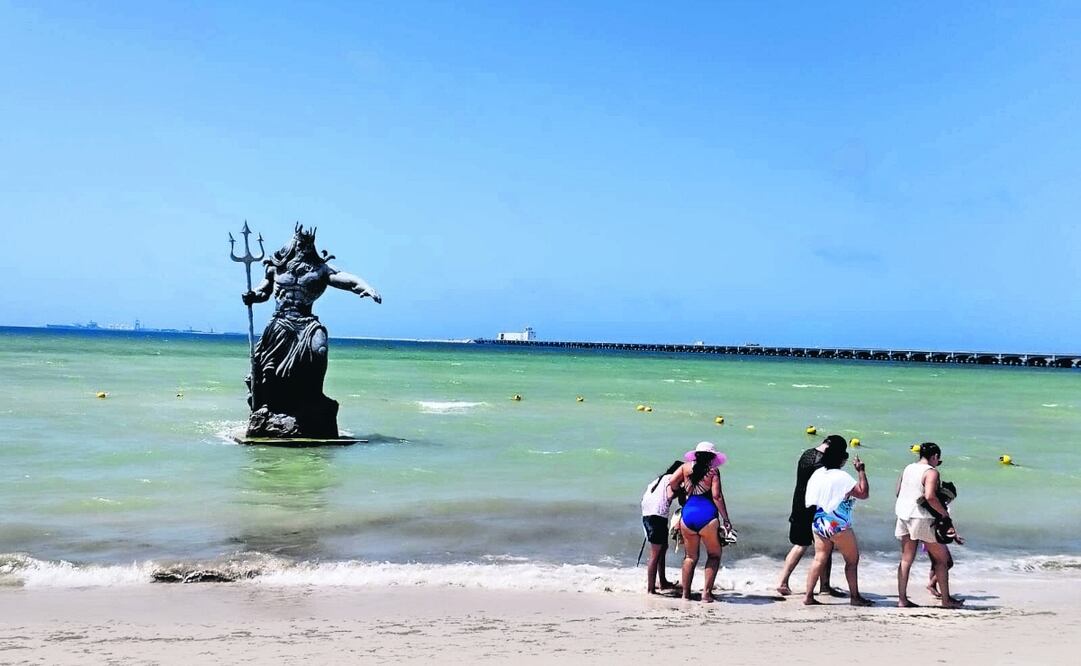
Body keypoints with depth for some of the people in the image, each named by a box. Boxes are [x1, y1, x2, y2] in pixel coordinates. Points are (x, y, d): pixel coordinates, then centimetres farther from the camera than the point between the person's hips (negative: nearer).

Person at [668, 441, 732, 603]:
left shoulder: (686, 467, 9)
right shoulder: (712, 471, 0)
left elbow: (672, 483, -1)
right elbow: (717, 496, -7)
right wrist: (726, 519, -4)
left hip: (688, 514, 3)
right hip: (707, 515, -3)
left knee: (690, 556, 17)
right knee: (714, 555, 13)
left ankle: (685, 593, 14)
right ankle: (706, 592, 3)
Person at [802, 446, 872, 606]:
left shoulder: (816, 474, 4)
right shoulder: (842, 477, -16)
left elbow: (807, 501, 10)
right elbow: (864, 493, -13)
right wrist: (861, 471, -8)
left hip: (818, 525, 6)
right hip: (838, 525, -6)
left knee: (819, 560, 10)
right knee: (852, 560, 9)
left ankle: (809, 596, 5)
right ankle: (855, 597, 13)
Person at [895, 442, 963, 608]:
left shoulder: (907, 469, 11)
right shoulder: (931, 472, -12)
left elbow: (898, 492, 15)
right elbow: (929, 496, -25)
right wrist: (945, 513, -15)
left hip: (903, 516, 7)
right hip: (921, 518, -7)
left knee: (906, 559, 10)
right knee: (941, 558, 8)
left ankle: (902, 599, 8)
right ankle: (946, 599, 13)